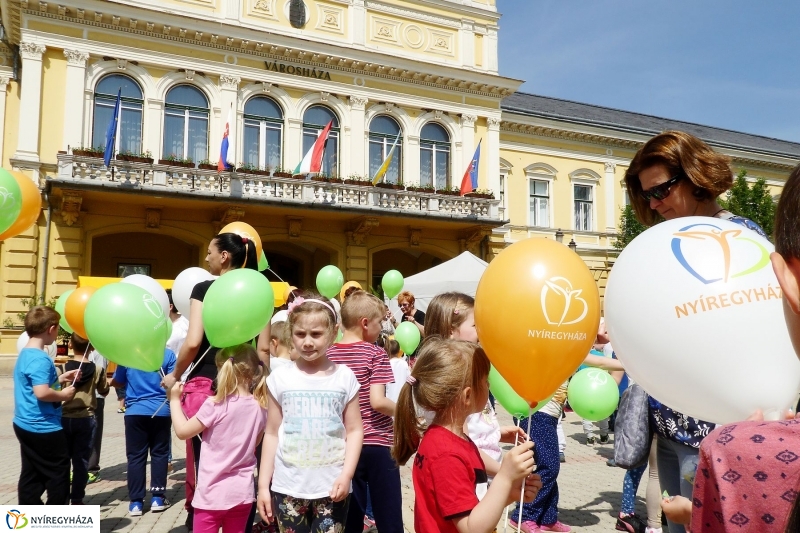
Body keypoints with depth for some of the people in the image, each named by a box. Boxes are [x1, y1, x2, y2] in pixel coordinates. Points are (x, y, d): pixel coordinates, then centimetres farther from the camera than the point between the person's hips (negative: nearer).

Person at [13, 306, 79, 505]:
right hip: (43, 428, -10)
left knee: (32, 475, 15)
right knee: (59, 473, 4)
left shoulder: (25, 354, 10)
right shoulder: (40, 359, -22)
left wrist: (60, 379, 13)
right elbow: (42, 392, -32)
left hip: (27, 425, 10)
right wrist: (63, 394, -15)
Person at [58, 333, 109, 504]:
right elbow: (104, 391, 10)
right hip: (86, 420, 1)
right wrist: (108, 381, 24)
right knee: (81, 460, 7)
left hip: (65, 418, 0)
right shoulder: (97, 370, -4)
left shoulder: (63, 368, -9)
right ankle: (77, 499, 12)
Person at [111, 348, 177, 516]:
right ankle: (157, 498, 13)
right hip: (161, 410, 0)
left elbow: (116, 382, 11)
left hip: (135, 411, 0)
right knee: (159, 453, 10)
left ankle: (136, 502, 8)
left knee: (136, 456, 6)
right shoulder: (168, 354, -4)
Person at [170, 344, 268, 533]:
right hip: (243, 493, 5)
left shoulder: (216, 405, -17)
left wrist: (174, 400, 3)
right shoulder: (260, 407, -2)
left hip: (214, 493, -4)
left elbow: (182, 431, -8)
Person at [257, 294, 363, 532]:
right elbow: (272, 434, 4)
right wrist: (263, 484, 3)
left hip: (331, 486, -1)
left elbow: (354, 431, 0)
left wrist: (346, 475, -11)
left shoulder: (345, 377, -3)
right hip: (288, 486, 1)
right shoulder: (281, 378, -2)